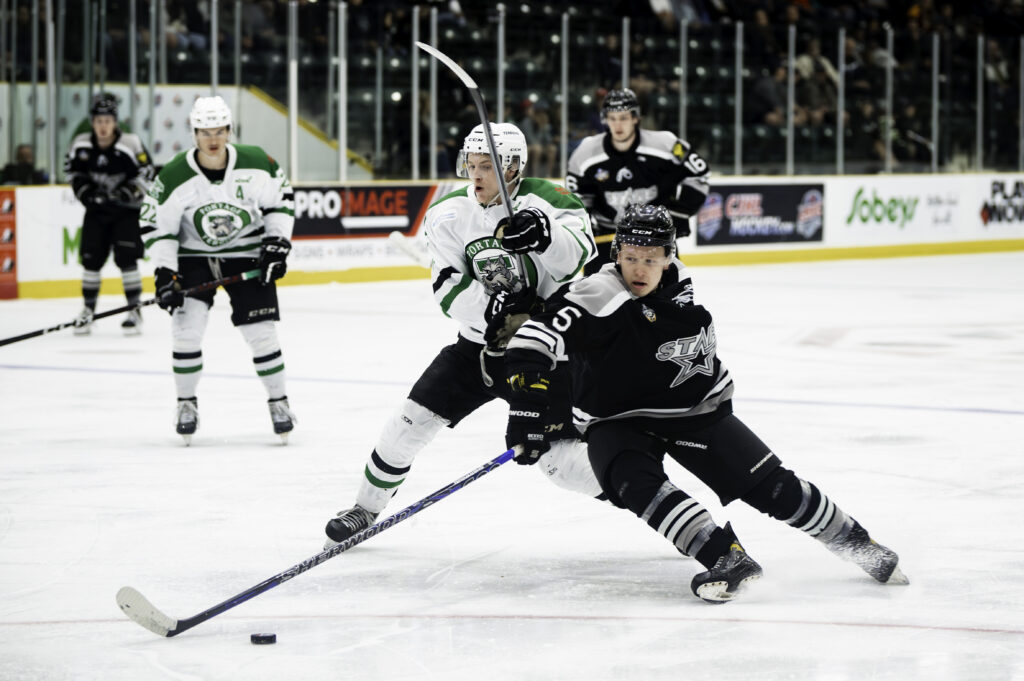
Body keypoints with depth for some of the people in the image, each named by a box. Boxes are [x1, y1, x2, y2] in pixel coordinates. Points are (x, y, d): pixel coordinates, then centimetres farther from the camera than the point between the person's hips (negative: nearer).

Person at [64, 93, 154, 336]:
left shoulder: (131, 144, -18)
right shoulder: (81, 144, -6)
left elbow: (146, 174, -12)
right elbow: (71, 169, 9)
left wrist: (127, 193, -22)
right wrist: (83, 188, -7)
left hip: (127, 210, -4)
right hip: (97, 209, 4)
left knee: (126, 258, -12)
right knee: (91, 258, 2)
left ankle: (135, 311, -3)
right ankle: (88, 309, 15)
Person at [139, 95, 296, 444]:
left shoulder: (256, 163, -16)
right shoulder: (174, 177, -19)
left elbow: (281, 199, 0)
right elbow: (156, 226, -10)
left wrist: (277, 242, -8)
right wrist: (165, 271, -16)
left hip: (246, 254, 0)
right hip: (192, 256, 0)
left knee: (260, 331, -5)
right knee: (186, 327, -13)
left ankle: (278, 402, 13)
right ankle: (186, 403, 6)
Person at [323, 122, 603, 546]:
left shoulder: (543, 202, -15)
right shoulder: (451, 213, -5)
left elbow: (579, 253, -32)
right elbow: (449, 288, -12)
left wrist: (544, 236, -52)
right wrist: (490, 311, -31)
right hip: (479, 344, 4)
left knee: (558, 458, -12)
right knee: (412, 420, -2)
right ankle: (366, 508, 18)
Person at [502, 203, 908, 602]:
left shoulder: (683, 284, -5)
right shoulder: (600, 296, -24)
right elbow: (534, 340, -33)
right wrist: (527, 405, -42)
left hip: (692, 411, 4)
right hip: (616, 422, -4)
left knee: (770, 484, 0)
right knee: (637, 483, -34)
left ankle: (853, 542, 16)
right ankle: (729, 560, -38)